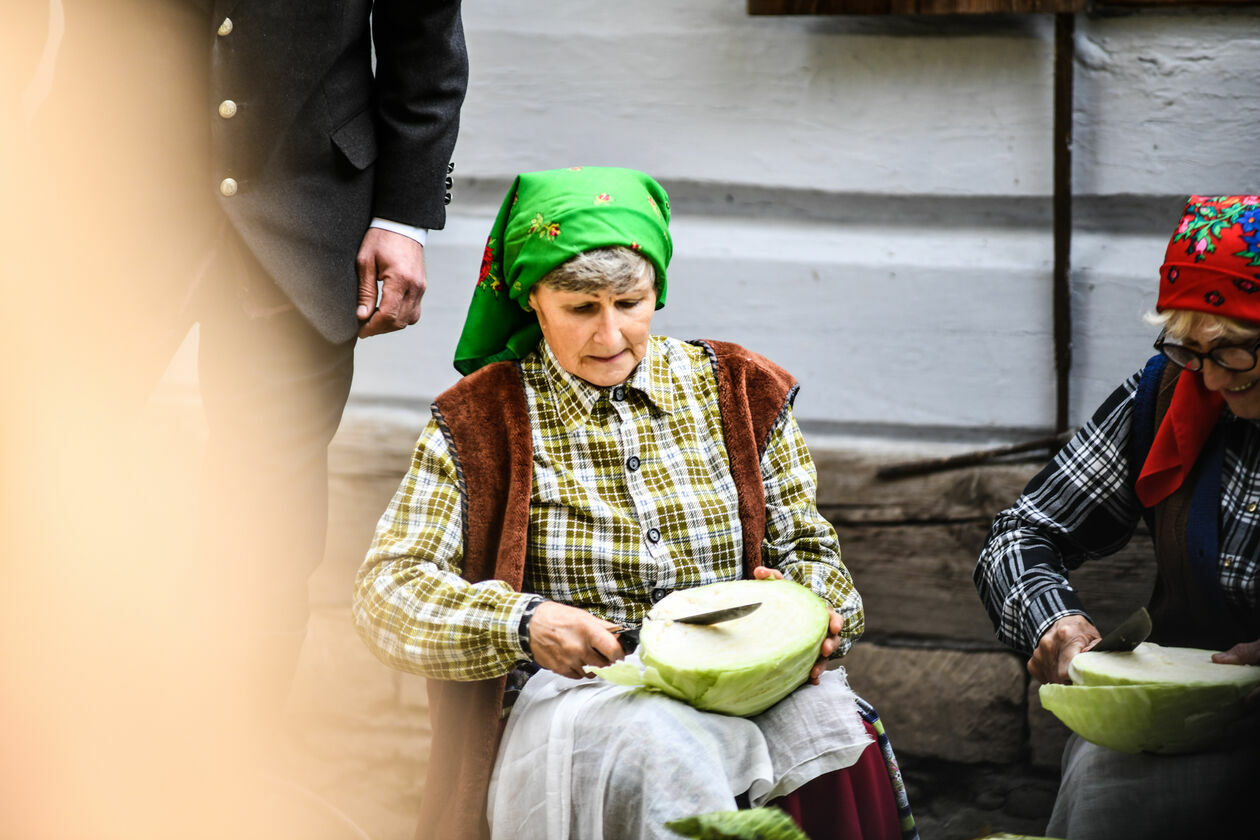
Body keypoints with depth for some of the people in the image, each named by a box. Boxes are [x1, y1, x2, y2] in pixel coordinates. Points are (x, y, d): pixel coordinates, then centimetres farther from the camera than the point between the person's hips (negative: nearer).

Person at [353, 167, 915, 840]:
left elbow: (808, 548, 18)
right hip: (573, 696, -2)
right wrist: (522, 625, -20)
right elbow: (385, 590, -1)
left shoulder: (740, 394, 13)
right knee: (654, 747, -38)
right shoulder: (478, 424, 5)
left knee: (822, 725, -32)